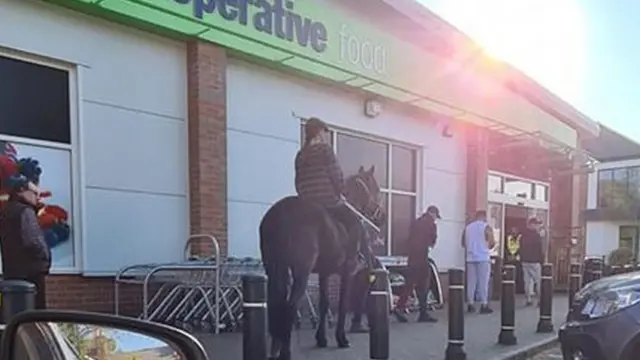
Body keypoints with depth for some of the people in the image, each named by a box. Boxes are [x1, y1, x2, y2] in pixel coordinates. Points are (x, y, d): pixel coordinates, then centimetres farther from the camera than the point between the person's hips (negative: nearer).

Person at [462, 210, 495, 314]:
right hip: (483, 258, -4)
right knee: (483, 282, -1)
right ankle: (484, 305, -1)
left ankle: (470, 304, 7)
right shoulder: (486, 227, -5)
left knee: (471, 282, 6)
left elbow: (463, 243, 12)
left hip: (471, 258, 4)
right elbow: (492, 242, -9)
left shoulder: (467, 227, 9)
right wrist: (487, 247, 11)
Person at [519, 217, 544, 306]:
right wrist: (542, 260, -3)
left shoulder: (523, 235, 8)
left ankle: (529, 299, 8)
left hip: (524, 261, 6)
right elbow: (540, 250, -11)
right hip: (535, 261, -6)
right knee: (539, 281, 0)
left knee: (527, 280, 8)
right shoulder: (536, 235, -12)